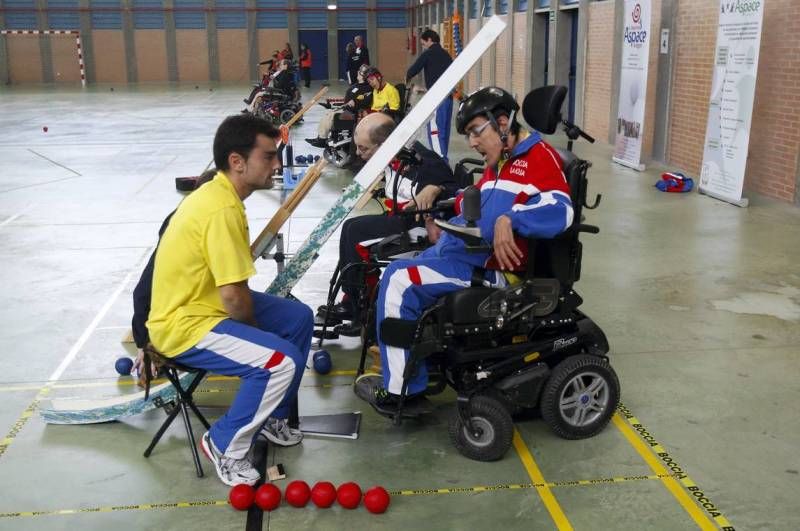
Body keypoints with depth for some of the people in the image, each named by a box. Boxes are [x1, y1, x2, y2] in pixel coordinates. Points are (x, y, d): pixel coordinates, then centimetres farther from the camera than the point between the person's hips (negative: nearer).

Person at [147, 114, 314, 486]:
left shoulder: (217, 193, 5)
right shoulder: (223, 209, -26)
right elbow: (233, 296, -26)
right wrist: (256, 327, -7)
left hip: (206, 302, 11)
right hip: (185, 326, -10)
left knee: (300, 318, 12)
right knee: (281, 360, -24)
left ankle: (272, 416, 25)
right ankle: (225, 446, -2)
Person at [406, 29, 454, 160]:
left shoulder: (428, 54, -4)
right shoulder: (446, 55, 17)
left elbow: (413, 70, -7)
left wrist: (407, 79, 15)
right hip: (448, 96, 8)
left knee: (435, 130, -9)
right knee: (444, 129, 13)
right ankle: (443, 158, 19)